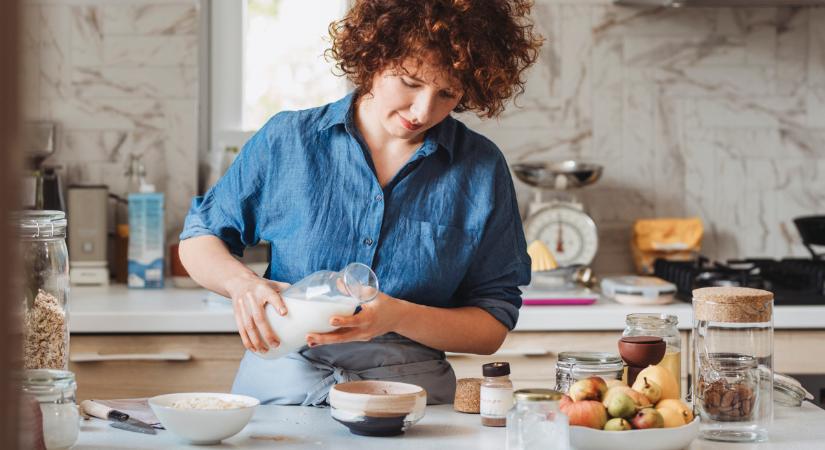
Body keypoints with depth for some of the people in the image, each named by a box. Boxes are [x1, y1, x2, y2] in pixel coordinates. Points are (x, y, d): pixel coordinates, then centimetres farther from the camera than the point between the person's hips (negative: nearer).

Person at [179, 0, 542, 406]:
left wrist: (398, 317, -15)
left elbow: (493, 327, 3)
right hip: (278, 387, -1)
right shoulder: (287, 139, 3)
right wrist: (241, 282, -9)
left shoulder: (481, 169, 2)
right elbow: (198, 239, 14)